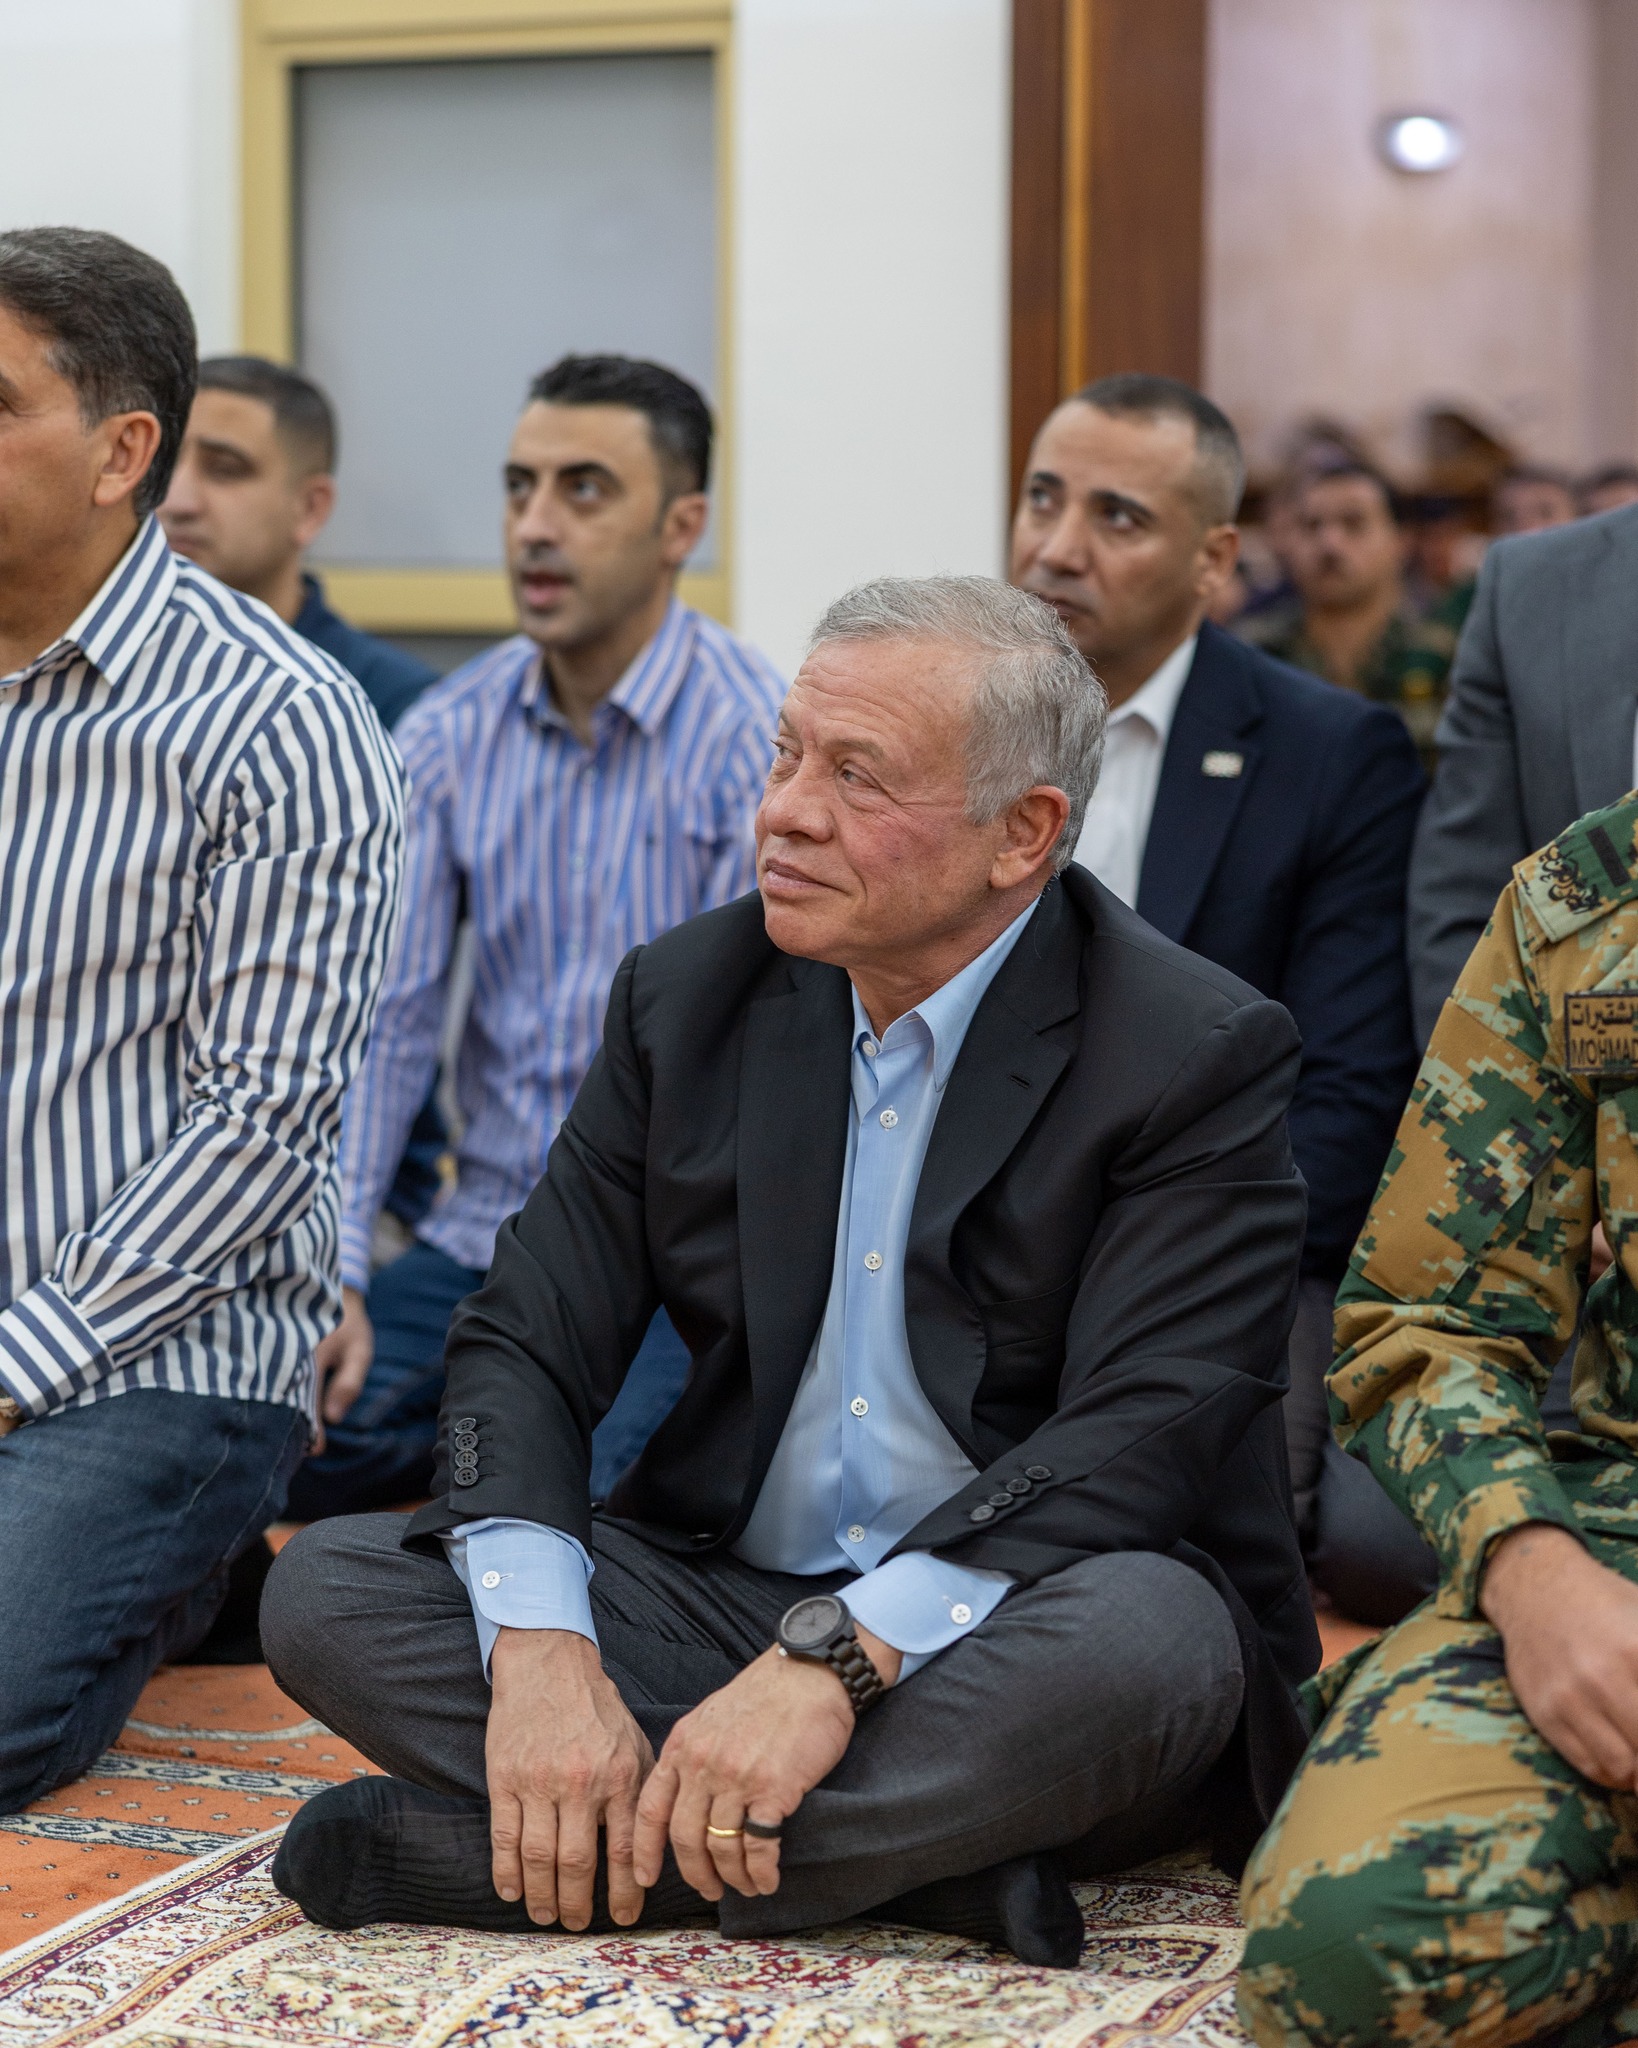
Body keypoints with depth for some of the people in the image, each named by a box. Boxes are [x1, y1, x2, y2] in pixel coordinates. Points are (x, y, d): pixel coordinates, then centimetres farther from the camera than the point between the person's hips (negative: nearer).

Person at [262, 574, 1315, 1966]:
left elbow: (1139, 1436, -20)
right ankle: (921, 1855, -24)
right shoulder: (689, 997, 4)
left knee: (1149, 1639, -38)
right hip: (716, 1584, 4)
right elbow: (528, 1341, 0)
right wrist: (539, 1644, -19)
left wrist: (834, 1657, -32)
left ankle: (449, 1848, -27)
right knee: (324, 1589, -16)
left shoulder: (1201, 1055, -11)